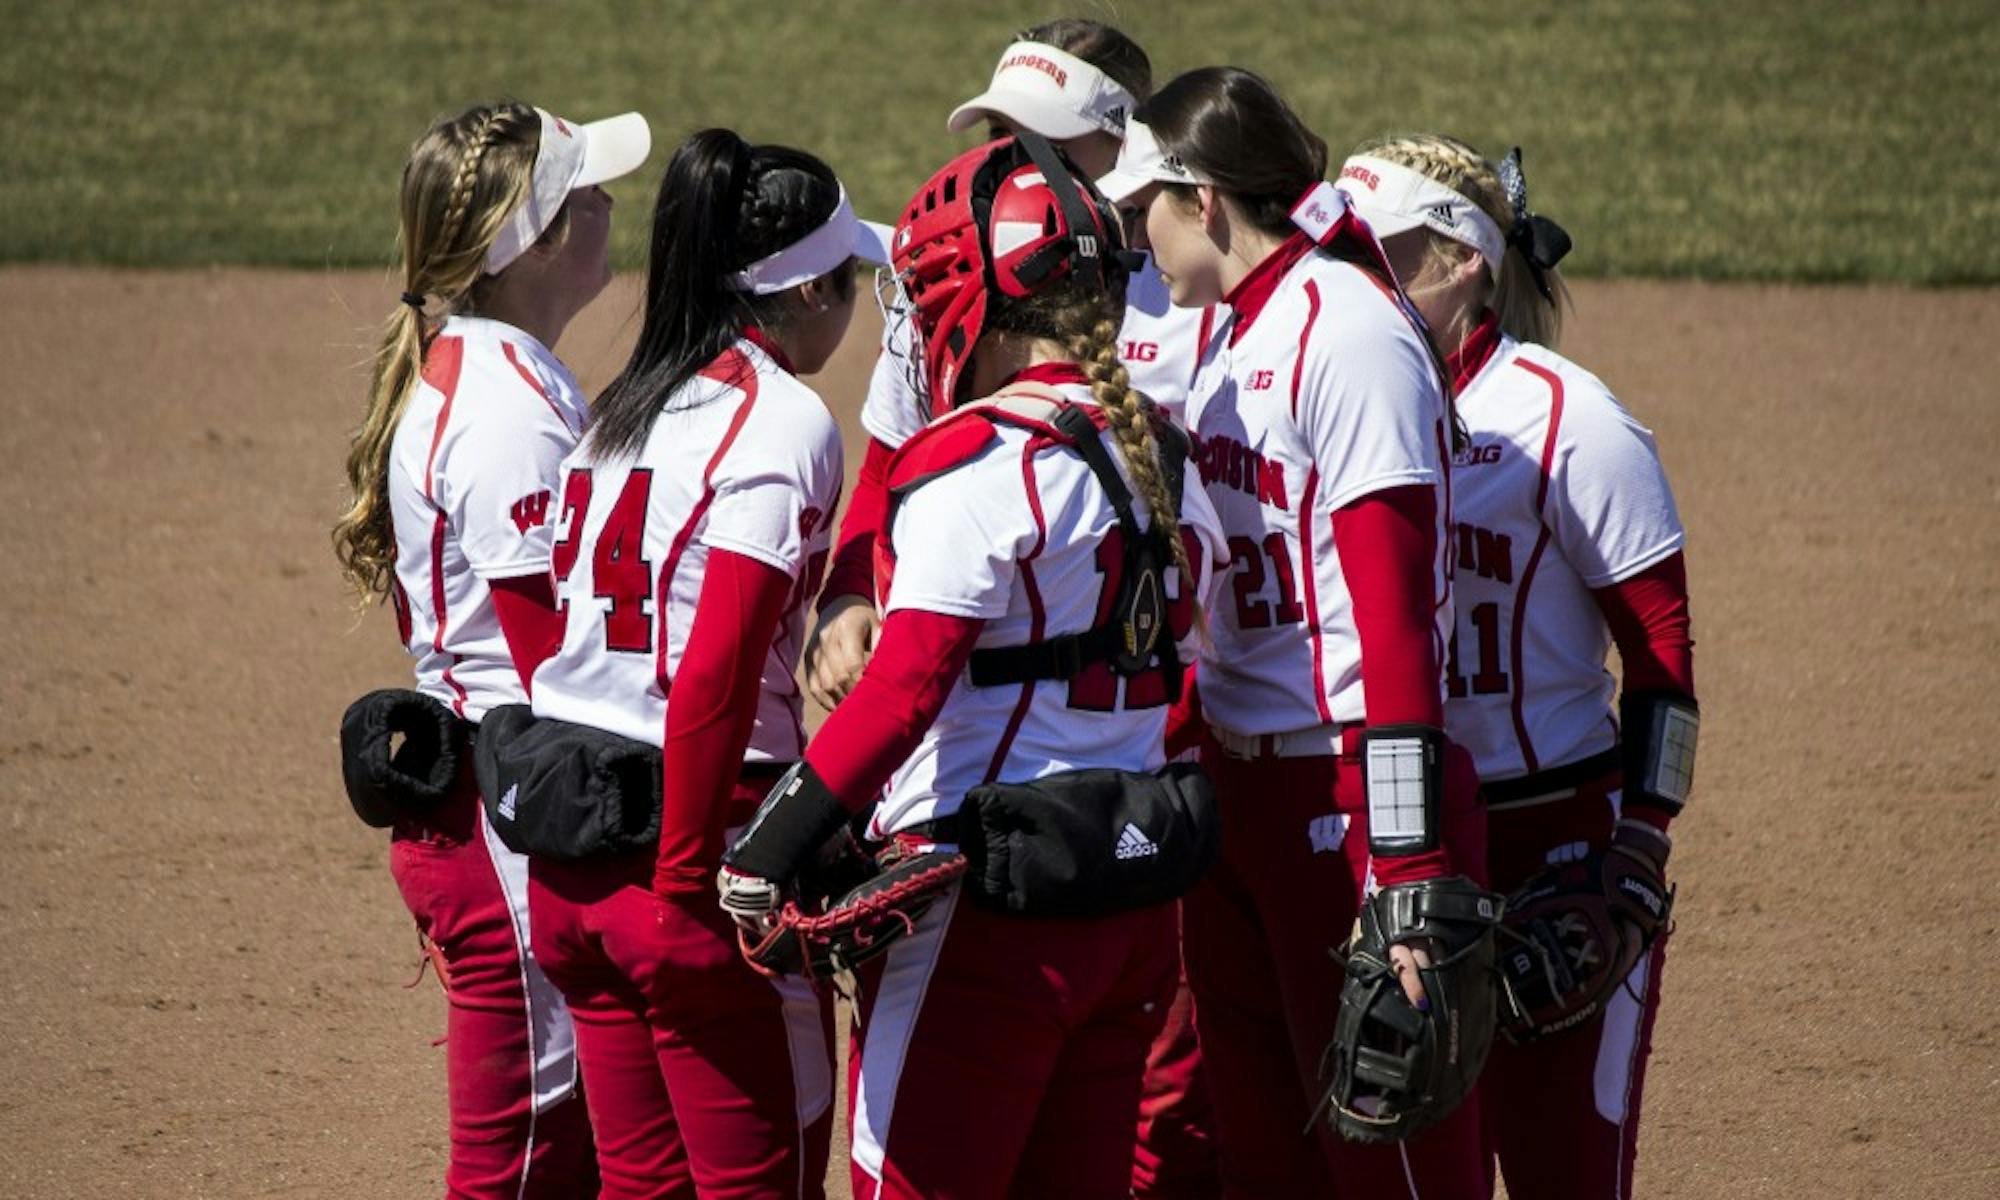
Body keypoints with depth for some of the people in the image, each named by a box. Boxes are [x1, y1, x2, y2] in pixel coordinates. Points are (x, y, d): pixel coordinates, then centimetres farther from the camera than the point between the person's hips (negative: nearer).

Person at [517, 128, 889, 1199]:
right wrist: (687, 887, -17)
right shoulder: (781, 420, -11)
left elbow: (555, 635, 13)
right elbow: (717, 674, -19)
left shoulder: (618, 415, 14)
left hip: (568, 857, 8)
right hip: (694, 827, -8)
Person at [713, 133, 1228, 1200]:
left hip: (990, 910, -8)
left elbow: (906, 687, -21)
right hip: (1134, 908, 8)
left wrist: (779, 844, -20)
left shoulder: (980, 460, -14)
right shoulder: (1160, 454, 11)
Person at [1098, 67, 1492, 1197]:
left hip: (1345, 792, -10)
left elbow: (1395, 606, -21)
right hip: (1235, 786, 10)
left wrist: (1409, 870, -26)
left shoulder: (1348, 331, -15)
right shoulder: (1231, 333, 15)